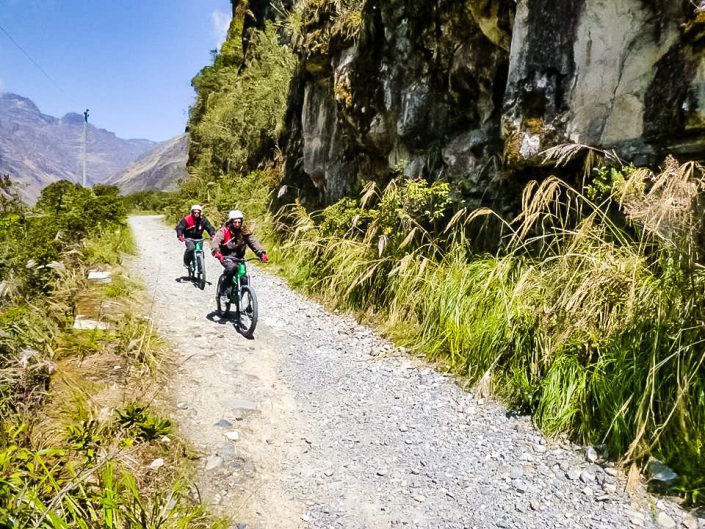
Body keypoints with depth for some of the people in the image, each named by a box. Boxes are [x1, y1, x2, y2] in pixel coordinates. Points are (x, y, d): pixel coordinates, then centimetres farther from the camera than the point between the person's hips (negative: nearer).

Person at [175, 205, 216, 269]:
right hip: (189, 238, -3)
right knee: (190, 248, -27)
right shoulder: (187, 219, -15)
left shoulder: (203, 220, -8)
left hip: (198, 238, 3)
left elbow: (209, 227, -13)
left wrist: (213, 235, -33)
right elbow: (179, 227, -19)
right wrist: (180, 236, -37)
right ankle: (186, 262, -6)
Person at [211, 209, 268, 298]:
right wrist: (217, 253, -46)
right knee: (232, 268, -34)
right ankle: (222, 291, -20)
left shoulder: (244, 232, -2)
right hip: (226, 257, -3)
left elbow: (253, 242, -13)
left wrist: (262, 254, -30)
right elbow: (215, 242, -25)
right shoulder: (224, 231, -10)